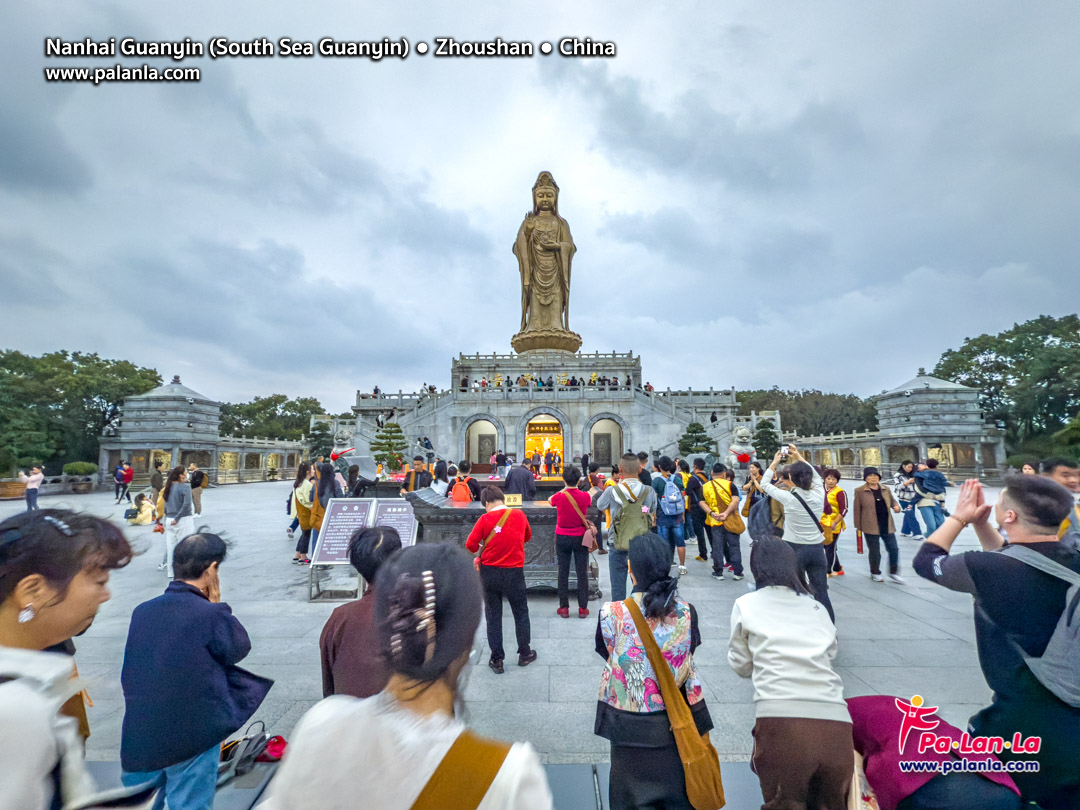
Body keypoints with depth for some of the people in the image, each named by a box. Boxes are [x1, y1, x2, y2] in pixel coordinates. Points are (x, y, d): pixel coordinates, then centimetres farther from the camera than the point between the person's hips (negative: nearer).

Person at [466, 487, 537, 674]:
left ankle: (497, 660, 21)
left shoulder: (485, 519, -11)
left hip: (489, 572, -1)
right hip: (514, 572, 1)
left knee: (493, 616, 14)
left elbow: (471, 545, -12)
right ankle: (524, 654, 31)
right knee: (521, 613, 18)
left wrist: (480, 555, 7)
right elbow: (527, 537, 12)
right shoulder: (519, 515, -4)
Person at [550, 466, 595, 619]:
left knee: (563, 572, 9)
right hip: (580, 537, 0)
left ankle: (564, 607, 14)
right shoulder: (585, 497, -11)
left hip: (562, 538, 0)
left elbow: (550, 501, 12)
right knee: (582, 573, 8)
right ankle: (583, 608, 13)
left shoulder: (559, 497, -12)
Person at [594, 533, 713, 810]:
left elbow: (607, 653, -5)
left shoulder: (612, 614, -22)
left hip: (628, 722, -1)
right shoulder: (686, 612, -16)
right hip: (673, 720, 2)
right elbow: (687, 661, -3)